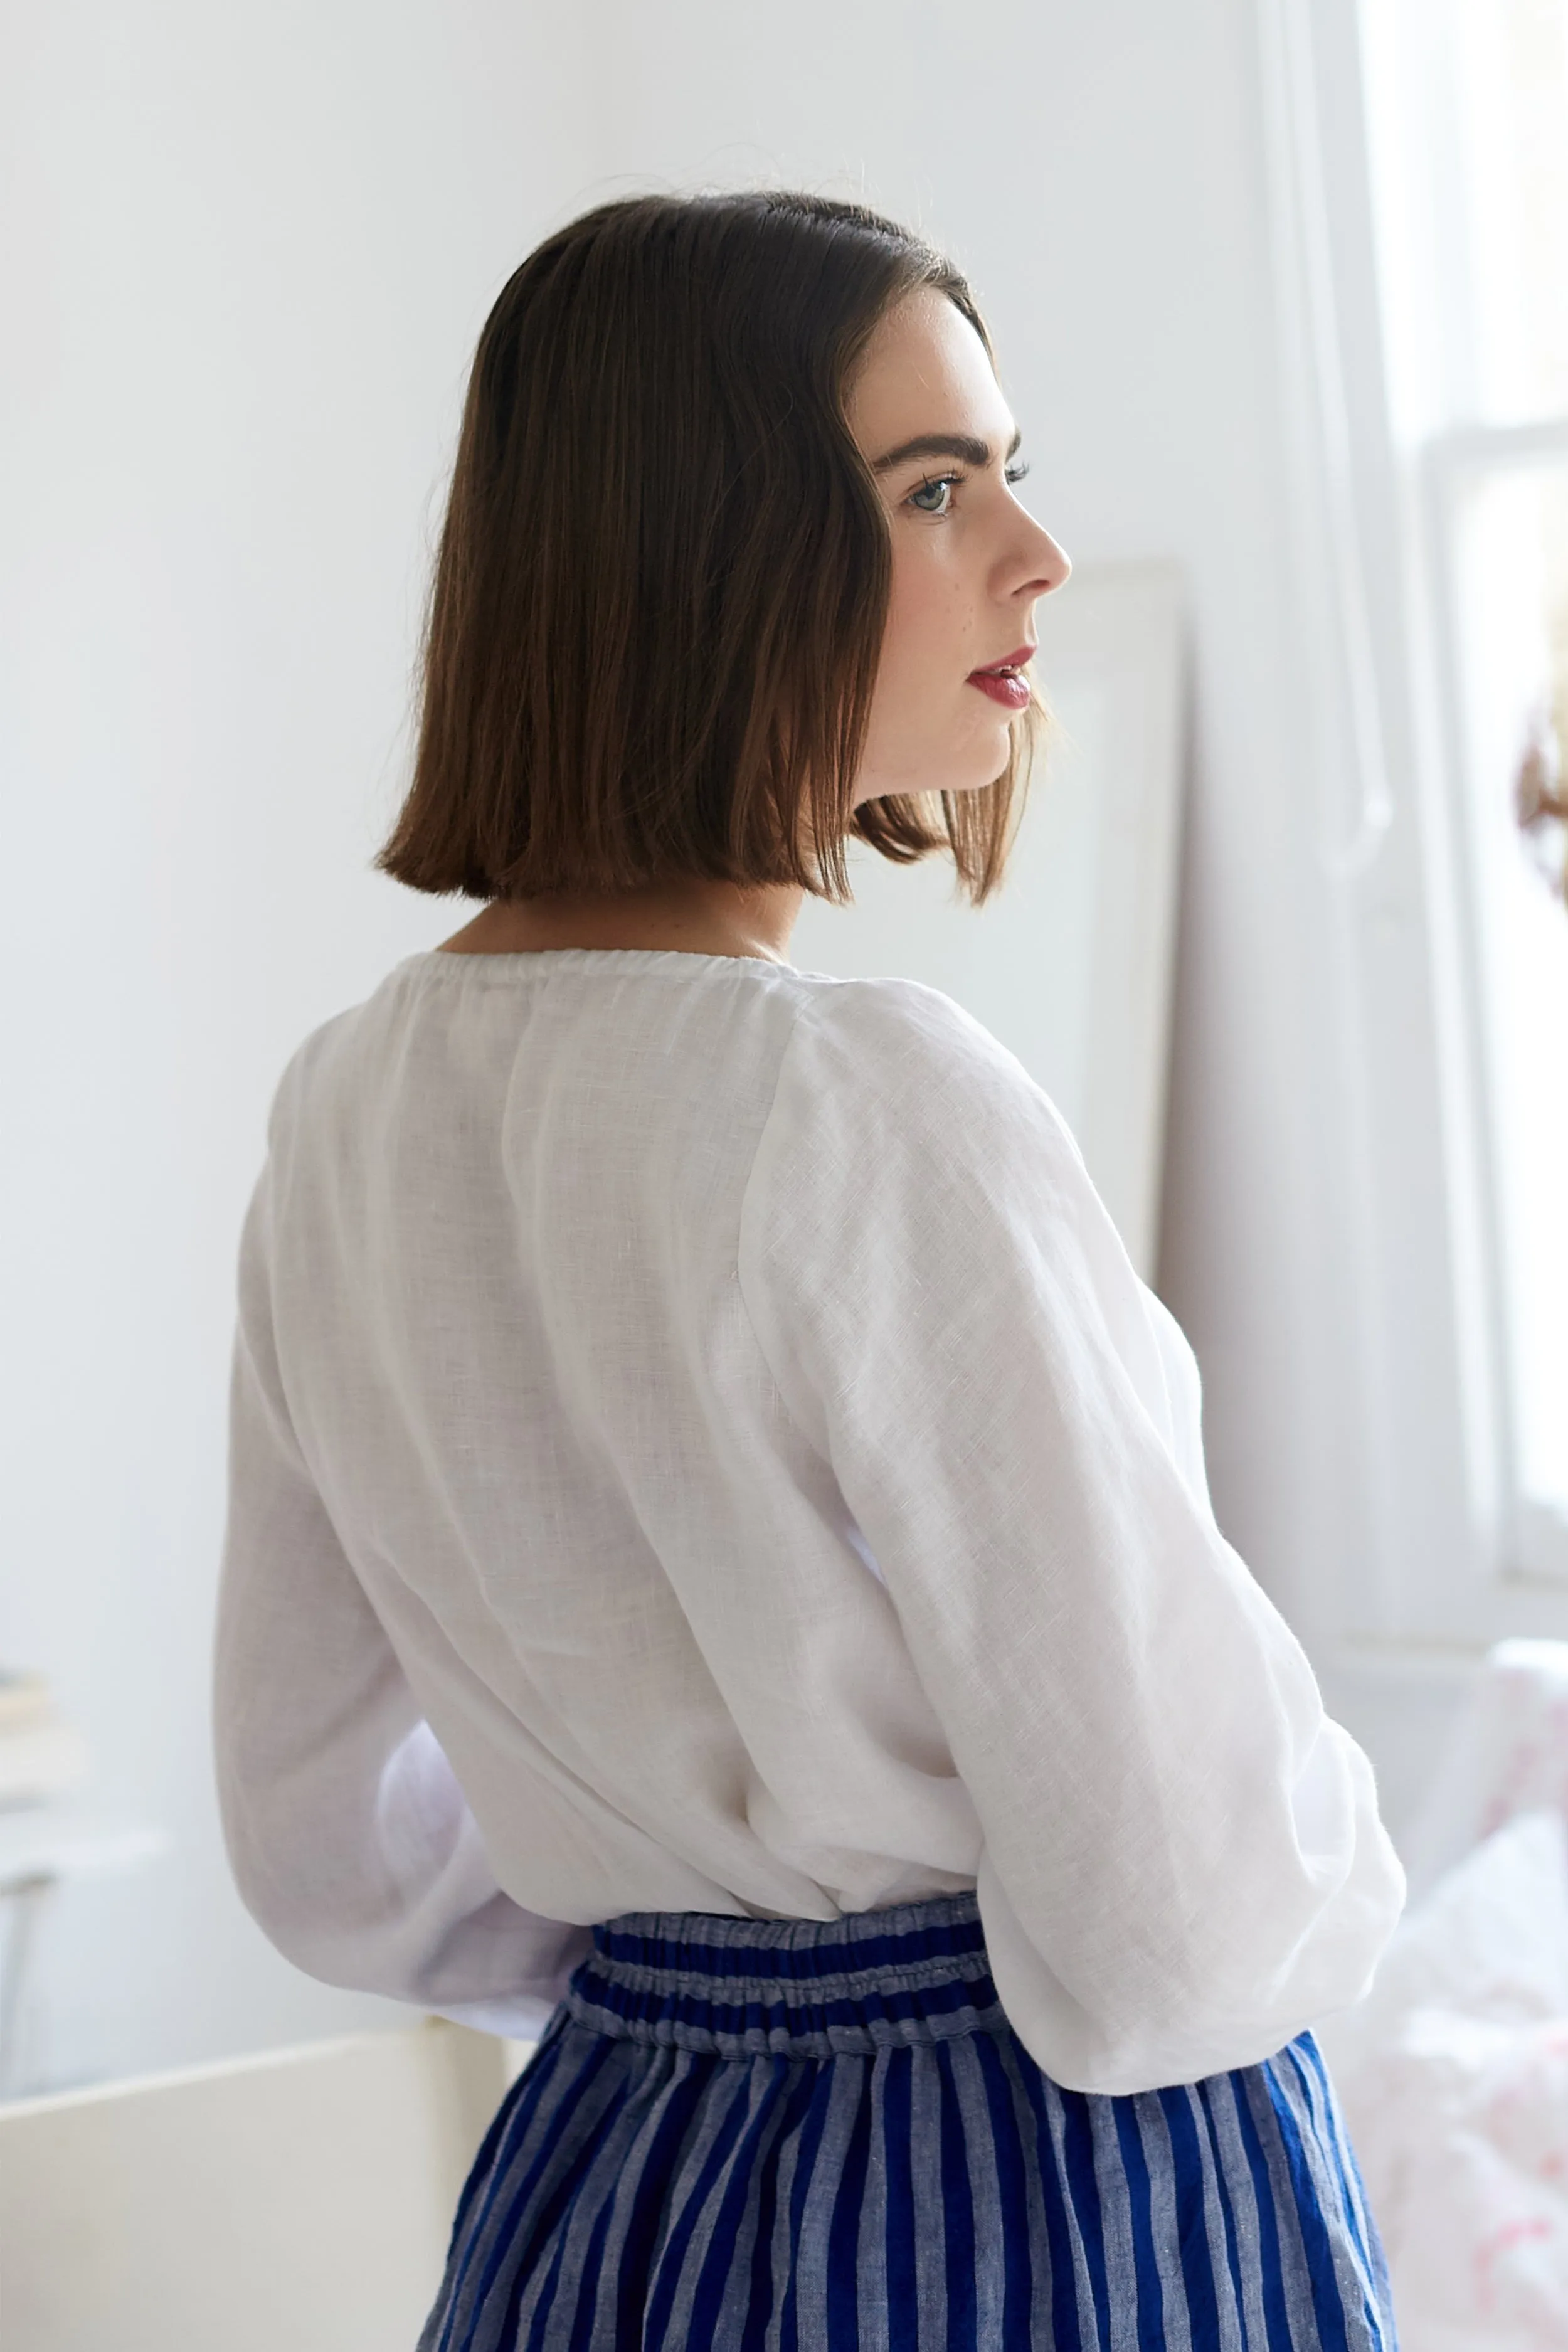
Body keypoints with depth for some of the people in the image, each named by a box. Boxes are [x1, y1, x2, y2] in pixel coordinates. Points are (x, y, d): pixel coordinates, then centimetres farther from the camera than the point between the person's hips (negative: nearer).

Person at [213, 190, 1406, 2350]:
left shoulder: (346, 1114, 0)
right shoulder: (881, 1111, -24)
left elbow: (333, 1858, 9)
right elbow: (1180, 1938, -23)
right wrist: (1337, 1860, -2)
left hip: (603, 2178, 7)